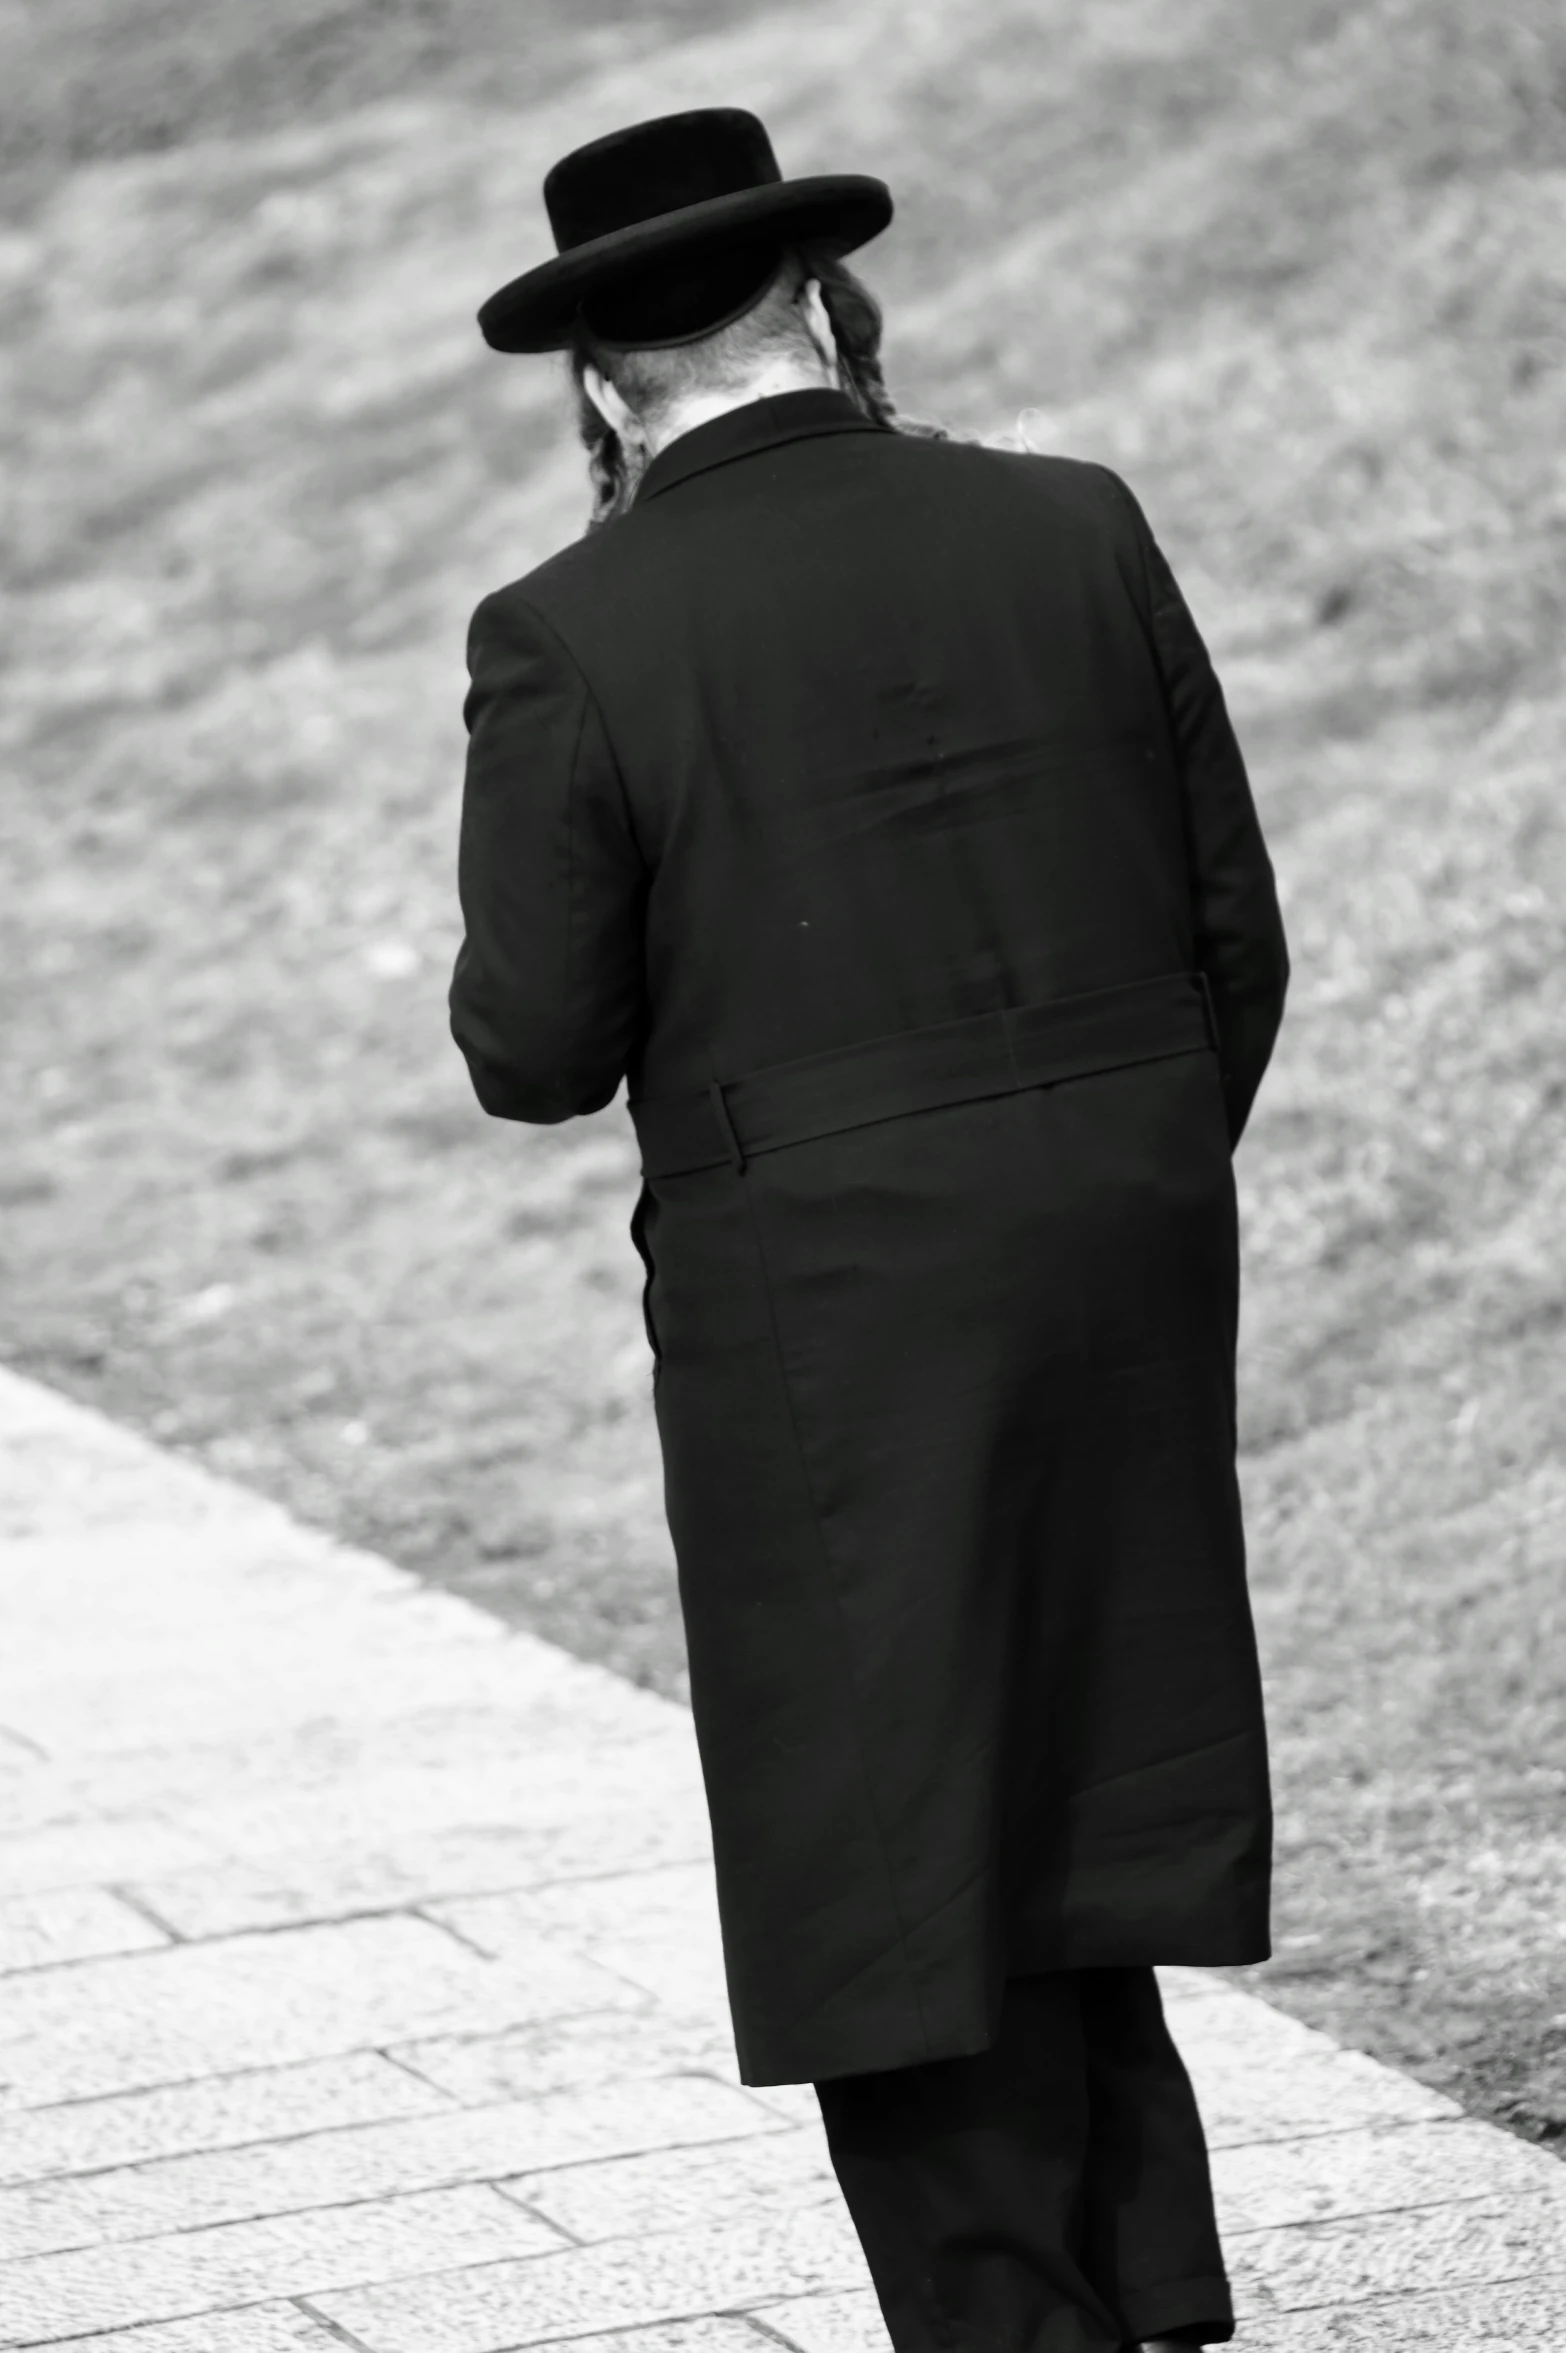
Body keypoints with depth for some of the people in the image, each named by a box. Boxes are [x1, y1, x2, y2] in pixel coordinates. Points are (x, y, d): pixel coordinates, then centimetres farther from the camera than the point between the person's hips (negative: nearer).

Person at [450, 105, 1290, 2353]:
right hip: (1133, 1293, 5)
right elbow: (1234, 932, 5)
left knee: (896, 1849, 6)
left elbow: (537, 1052, -10)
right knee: (1065, 1802, 19)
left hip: (831, 1320, -4)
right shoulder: (1074, 534, 1)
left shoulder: (576, 639, -10)